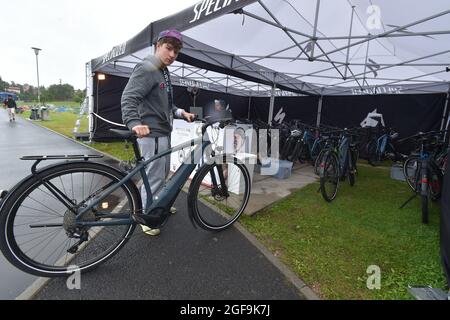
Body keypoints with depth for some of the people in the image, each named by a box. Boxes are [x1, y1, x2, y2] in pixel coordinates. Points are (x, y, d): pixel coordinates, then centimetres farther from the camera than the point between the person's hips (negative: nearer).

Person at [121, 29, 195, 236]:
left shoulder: (163, 73, 17)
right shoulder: (146, 69, -14)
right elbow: (128, 98, -26)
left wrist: (180, 112, 8)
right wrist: (134, 123, -42)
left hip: (163, 132, 10)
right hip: (152, 133, -10)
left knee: (163, 173, 21)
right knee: (154, 177, -1)